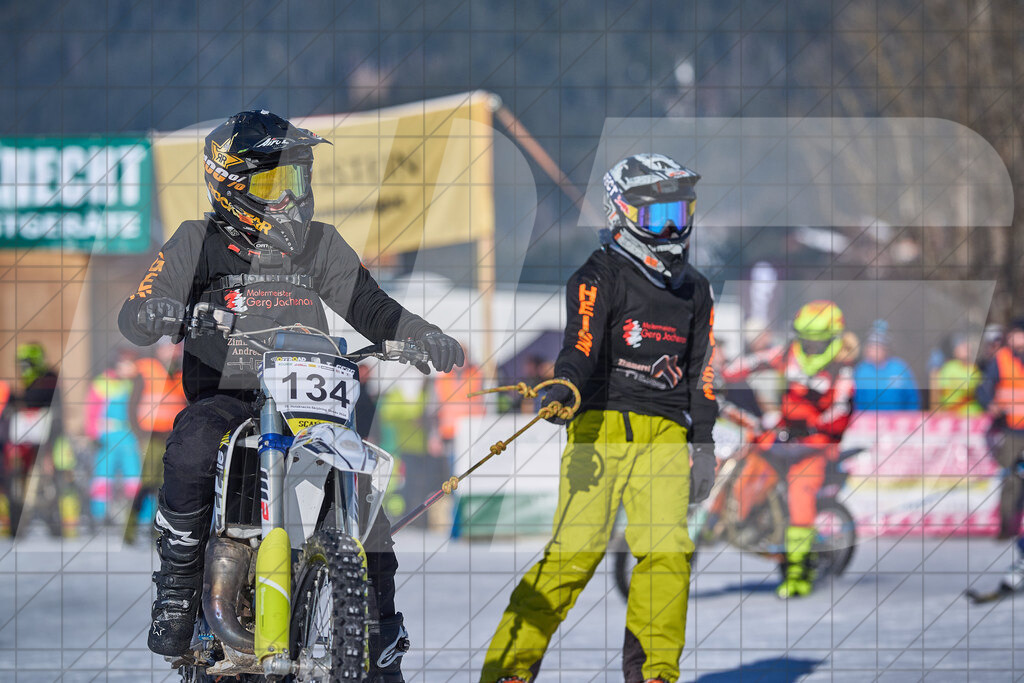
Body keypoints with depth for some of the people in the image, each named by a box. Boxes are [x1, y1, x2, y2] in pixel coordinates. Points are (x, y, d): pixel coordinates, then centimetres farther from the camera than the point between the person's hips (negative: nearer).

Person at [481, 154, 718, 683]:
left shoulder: (694, 290, 19)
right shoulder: (600, 277, -1)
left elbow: (700, 371, 25)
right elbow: (582, 344, -16)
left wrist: (703, 443, 21)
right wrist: (563, 386, -35)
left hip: (663, 438, 5)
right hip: (600, 428, -5)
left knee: (668, 551, -12)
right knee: (574, 554, -11)